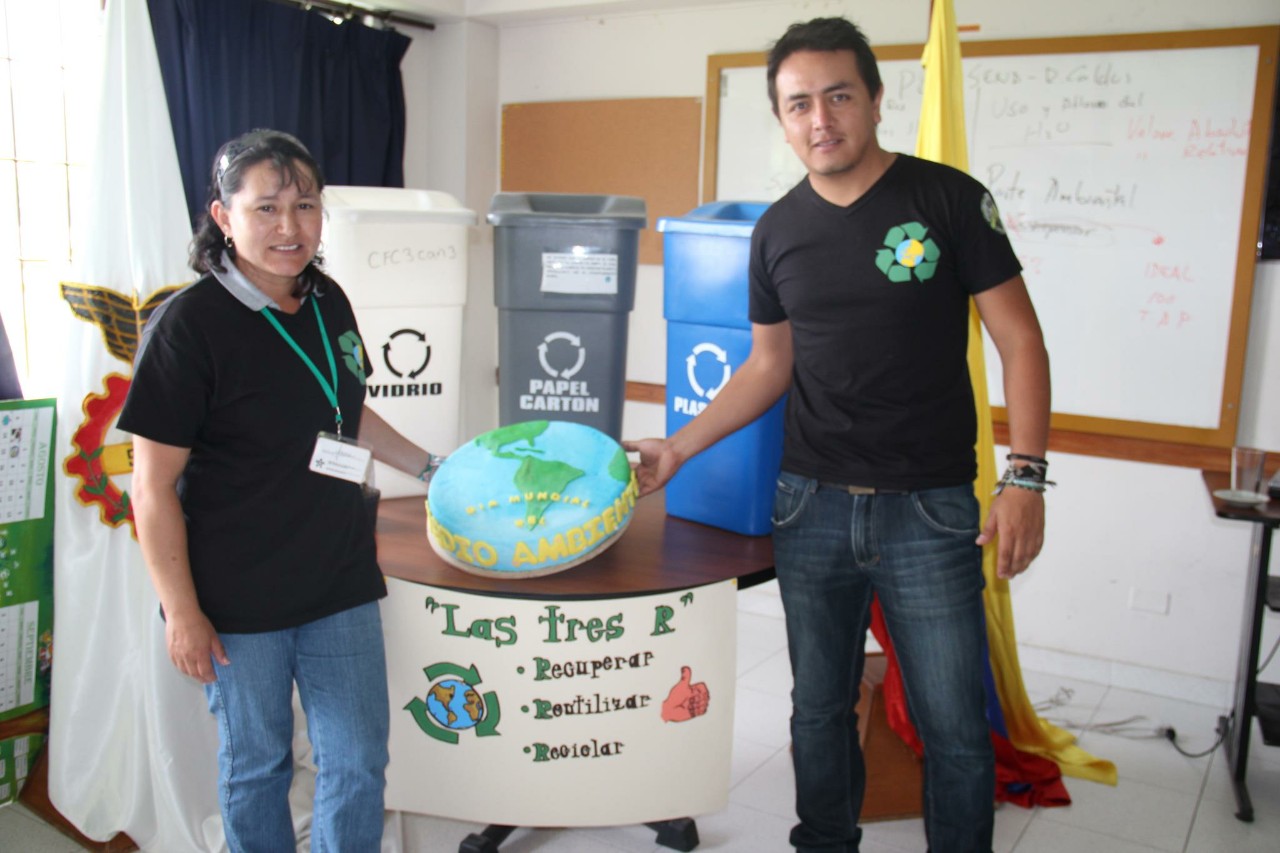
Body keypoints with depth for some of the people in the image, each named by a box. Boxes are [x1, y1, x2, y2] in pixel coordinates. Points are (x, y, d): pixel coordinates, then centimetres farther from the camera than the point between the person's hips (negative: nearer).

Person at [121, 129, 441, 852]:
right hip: (238, 601, -5)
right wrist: (182, 613, -13)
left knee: (359, 762, 13)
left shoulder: (328, 303, 3)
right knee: (256, 765, 15)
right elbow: (154, 487, -13)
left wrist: (430, 466, 21)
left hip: (341, 582, 5)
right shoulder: (189, 325, -16)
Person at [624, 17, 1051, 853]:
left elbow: (1020, 342, -4)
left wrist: (1025, 474, -12)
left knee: (953, 724, 3)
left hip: (927, 509, -3)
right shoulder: (778, 230, 6)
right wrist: (679, 447, 6)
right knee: (819, 708, 16)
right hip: (811, 507, 4)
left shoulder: (947, 198, -5)